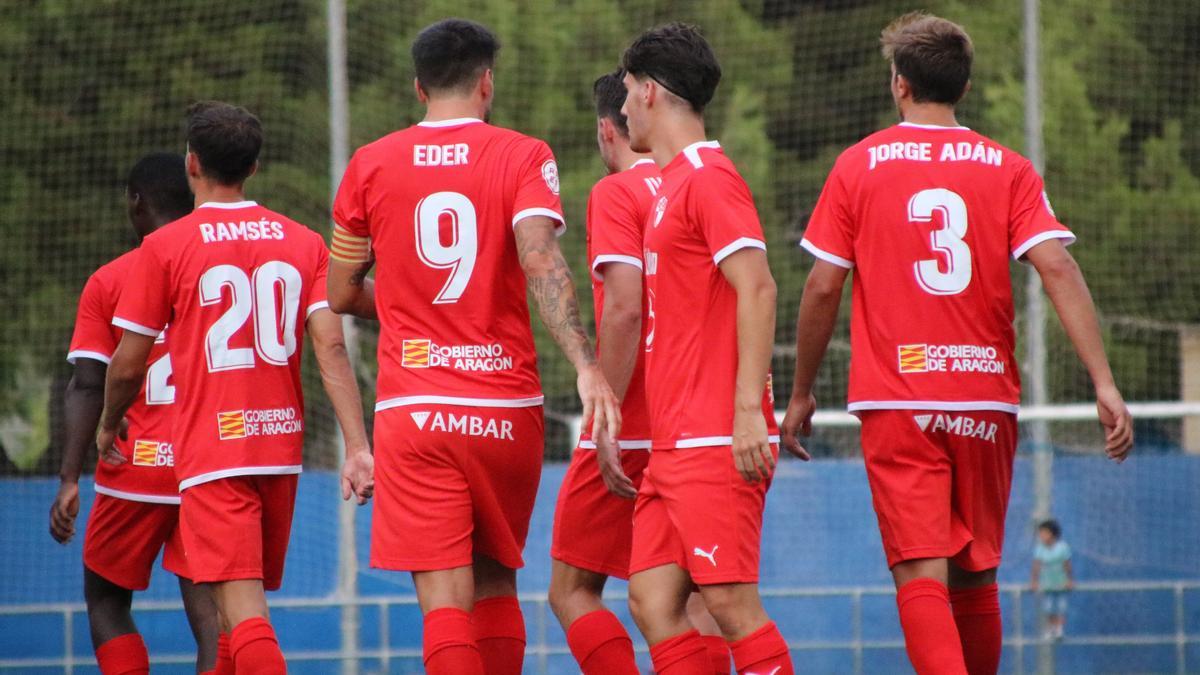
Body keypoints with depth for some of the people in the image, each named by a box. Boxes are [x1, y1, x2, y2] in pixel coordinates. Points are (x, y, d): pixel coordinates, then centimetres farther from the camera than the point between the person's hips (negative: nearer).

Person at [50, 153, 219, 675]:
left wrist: (69, 480, -8)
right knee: (208, 610, 0)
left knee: (106, 599, 15)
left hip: (136, 470, -2)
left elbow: (88, 387, -7)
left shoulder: (108, 283, -1)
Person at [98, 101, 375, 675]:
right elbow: (331, 346, -4)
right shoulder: (304, 243, 6)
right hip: (282, 445, 5)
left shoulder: (165, 247, -4)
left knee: (242, 606, -13)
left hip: (212, 449, -5)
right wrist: (357, 446, -8)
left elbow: (127, 365, 0)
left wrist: (108, 426, 19)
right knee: (244, 598, 19)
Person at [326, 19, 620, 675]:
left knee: (444, 597, -6)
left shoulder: (370, 165, 6)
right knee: (495, 583, 18)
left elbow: (341, 294, 14)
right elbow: (541, 263, -17)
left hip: (412, 411, -1)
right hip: (508, 408, 1)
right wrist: (585, 365, -25)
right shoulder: (523, 156, 0)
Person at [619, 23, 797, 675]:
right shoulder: (670, 185, 20)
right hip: (673, 445, 9)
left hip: (715, 443, -9)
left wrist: (748, 411, -24)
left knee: (730, 603, -12)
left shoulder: (708, 178, -8)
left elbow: (757, 290, -18)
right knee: (653, 604, 3)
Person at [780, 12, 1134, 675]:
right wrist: (1104, 384, -10)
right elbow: (1057, 269, -7)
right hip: (987, 401, 2)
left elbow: (822, 287, 2)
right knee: (975, 577, 16)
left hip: (896, 402, -2)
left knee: (920, 576, -9)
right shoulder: (1008, 169, 5)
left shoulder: (858, 165, 3)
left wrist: (801, 394, 13)